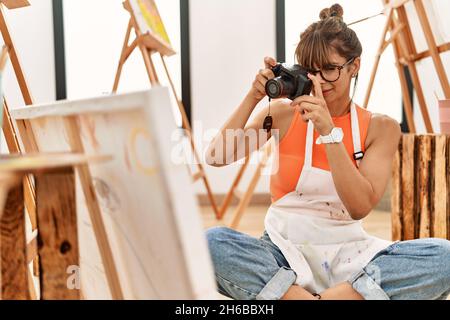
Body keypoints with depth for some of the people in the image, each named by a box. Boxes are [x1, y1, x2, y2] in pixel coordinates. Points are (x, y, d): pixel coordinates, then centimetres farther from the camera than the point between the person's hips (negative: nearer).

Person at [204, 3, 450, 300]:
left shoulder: (380, 128, 3)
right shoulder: (284, 113, 3)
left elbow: (360, 207, -12)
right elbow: (216, 157, -8)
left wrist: (328, 130, -19)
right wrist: (253, 98, -13)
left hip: (348, 255, 1)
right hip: (284, 255, 0)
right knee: (212, 241, -31)